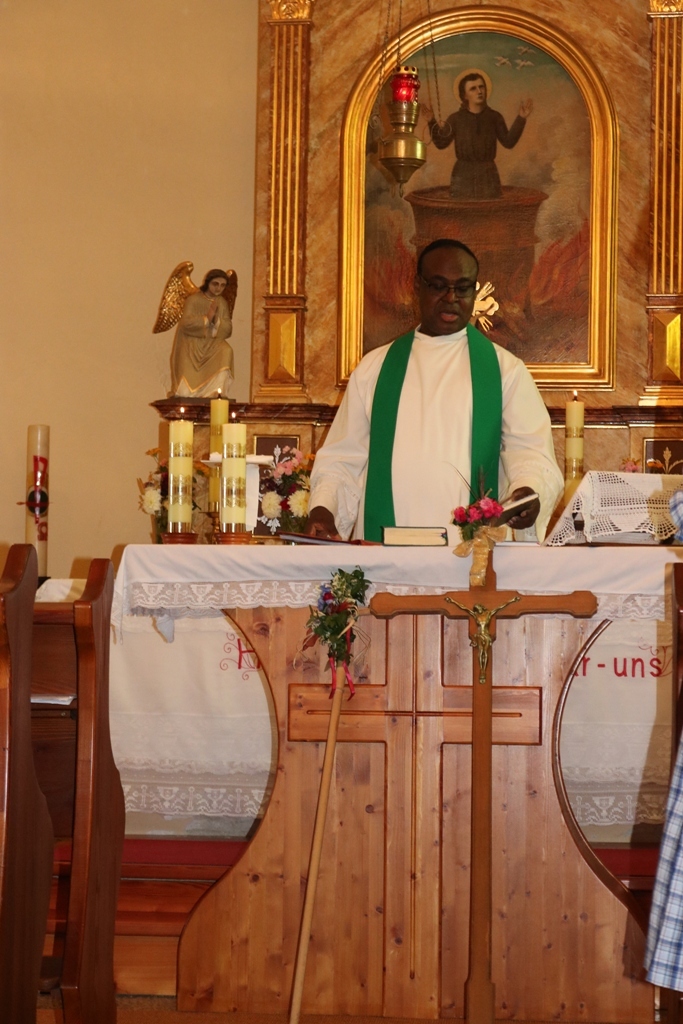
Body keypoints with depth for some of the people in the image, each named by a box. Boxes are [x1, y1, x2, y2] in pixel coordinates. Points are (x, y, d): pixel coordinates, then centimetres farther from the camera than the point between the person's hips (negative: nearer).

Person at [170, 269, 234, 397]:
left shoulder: (222, 303, 8)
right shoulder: (193, 300, -6)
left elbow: (227, 330, 1)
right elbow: (186, 324, -19)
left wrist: (216, 320, -17)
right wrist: (207, 318, -22)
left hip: (212, 344, 4)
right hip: (191, 345, -3)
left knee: (225, 351, -30)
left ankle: (216, 393, -26)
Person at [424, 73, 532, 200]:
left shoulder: (494, 117, 4)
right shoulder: (456, 119, 2)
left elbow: (508, 142, -2)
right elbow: (441, 143, -5)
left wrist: (521, 118, -12)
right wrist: (431, 122, -19)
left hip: (488, 175, 1)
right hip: (463, 176, -1)